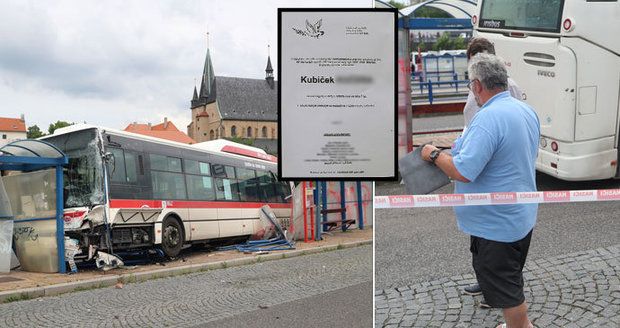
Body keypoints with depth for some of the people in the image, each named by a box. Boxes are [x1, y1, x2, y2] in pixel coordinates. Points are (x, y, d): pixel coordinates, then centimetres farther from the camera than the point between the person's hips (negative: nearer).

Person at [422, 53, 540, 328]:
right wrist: (464, 146, 15)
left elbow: (463, 172, -31)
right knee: (512, 280, 25)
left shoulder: (488, 118, -27)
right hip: (522, 215, 10)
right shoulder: (527, 110, 5)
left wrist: (434, 155, -14)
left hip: (496, 223, -10)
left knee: (503, 286, 6)